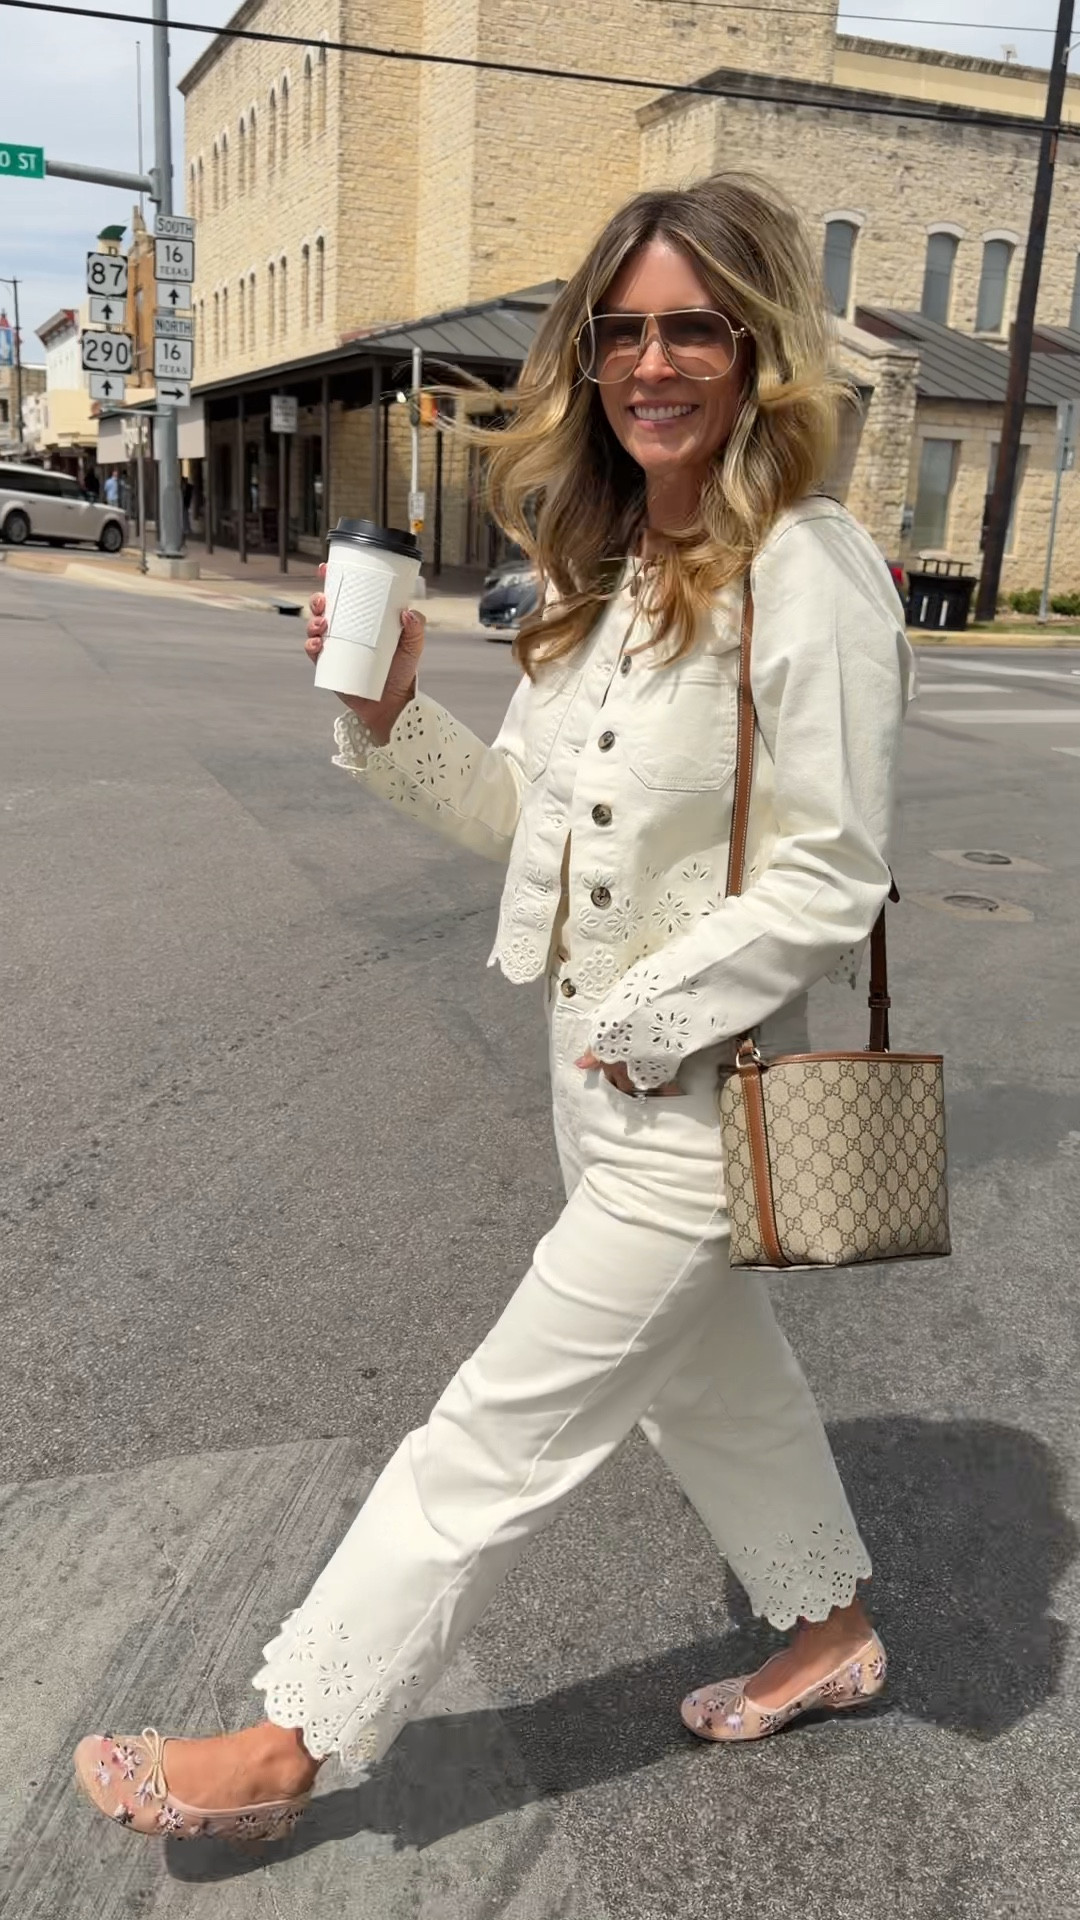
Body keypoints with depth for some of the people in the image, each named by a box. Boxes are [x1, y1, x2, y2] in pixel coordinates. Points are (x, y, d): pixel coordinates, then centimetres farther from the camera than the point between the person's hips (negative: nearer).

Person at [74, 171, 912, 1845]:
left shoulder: (812, 577, -17)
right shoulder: (605, 576, 7)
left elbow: (829, 888, -19)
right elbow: (516, 815, 9)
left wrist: (644, 1022, -16)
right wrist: (390, 712, -6)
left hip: (699, 1095, -8)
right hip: (594, 1066, 8)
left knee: (504, 1431, 4)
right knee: (709, 1372, 24)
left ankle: (286, 1748, 21)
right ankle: (831, 1630, 48)